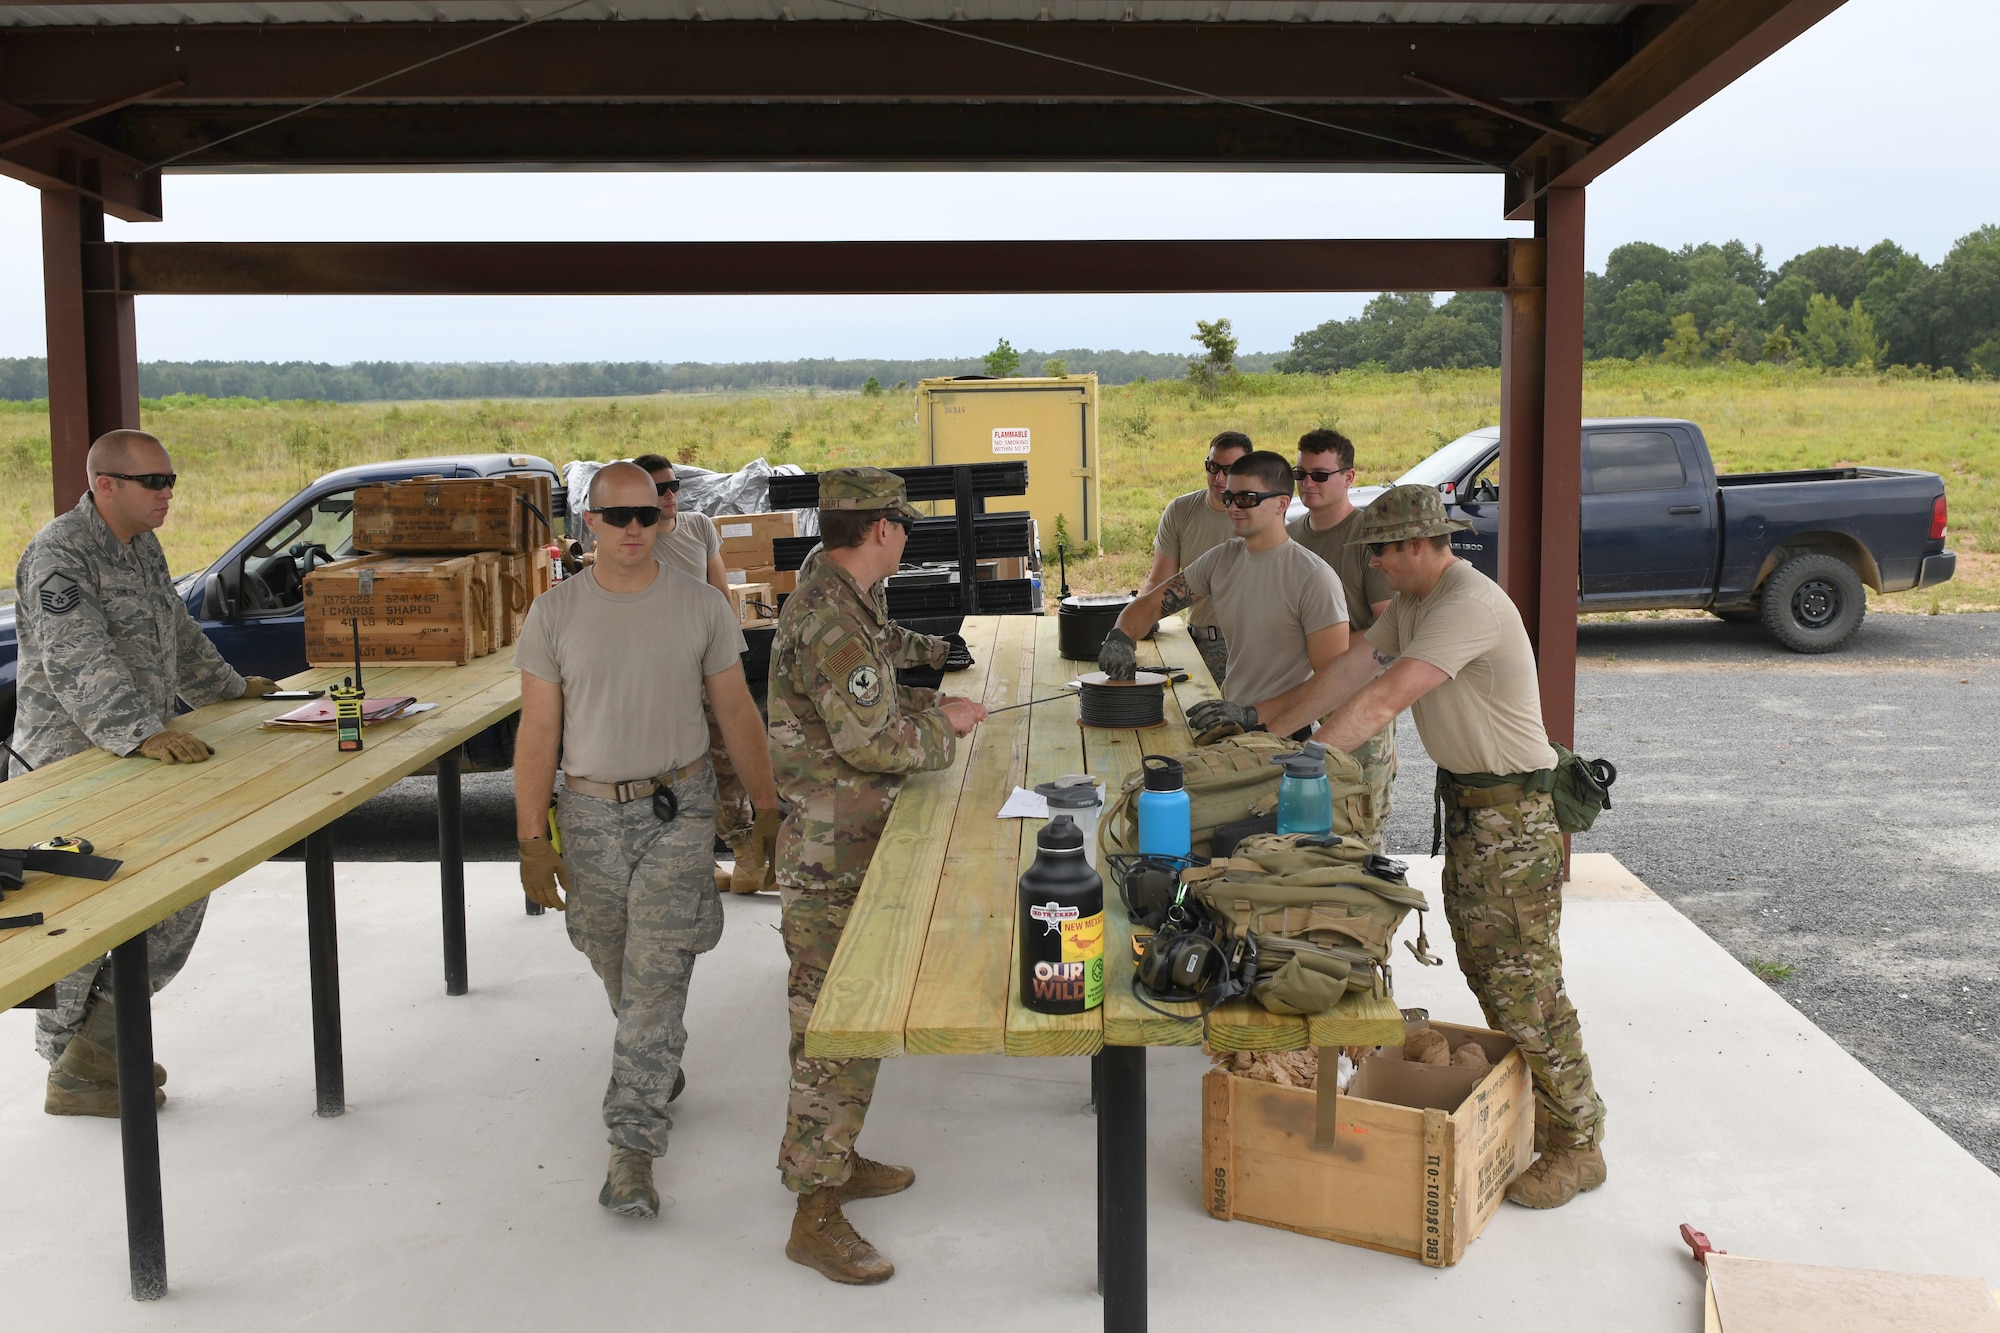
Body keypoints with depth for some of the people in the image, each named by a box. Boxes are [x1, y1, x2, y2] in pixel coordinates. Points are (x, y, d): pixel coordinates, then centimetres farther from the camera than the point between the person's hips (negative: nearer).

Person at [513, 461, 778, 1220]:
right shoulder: (555, 614, -1)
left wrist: (767, 809, 3)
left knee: (655, 983, -7)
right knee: (620, 976, 16)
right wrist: (532, 838, -5)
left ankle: (633, 1150, -2)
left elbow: (736, 712, 4)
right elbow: (538, 731, -1)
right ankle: (660, 1070, 45)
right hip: (590, 813, 2)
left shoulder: (700, 606, -2)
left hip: (678, 809, -2)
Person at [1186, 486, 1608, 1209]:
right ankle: (1525, 1106, 29)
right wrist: (1260, 716, 6)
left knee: (1523, 980, -5)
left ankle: (1576, 1145, 6)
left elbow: (1387, 696, -32)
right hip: (1463, 798, 10)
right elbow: (1350, 669, 9)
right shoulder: (1410, 604, 8)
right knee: (1483, 966, 16)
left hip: (1511, 808, -10)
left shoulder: (1470, 605, -24)